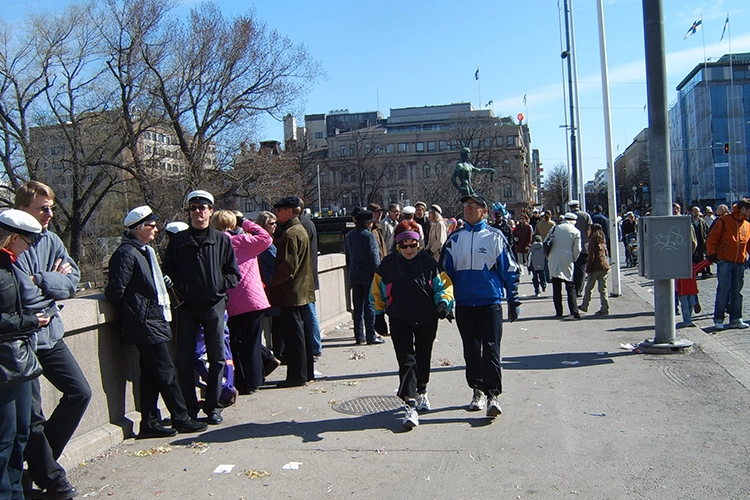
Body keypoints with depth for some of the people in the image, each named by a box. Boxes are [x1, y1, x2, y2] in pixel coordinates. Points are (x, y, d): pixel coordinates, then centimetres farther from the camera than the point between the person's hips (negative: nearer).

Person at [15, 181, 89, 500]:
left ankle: (41, 457, 27)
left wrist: (40, 280, -16)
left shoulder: (51, 240, 5)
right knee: (31, 416, 3)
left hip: (51, 334, 7)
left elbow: (73, 280, -3)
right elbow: (25, 296, -23)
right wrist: (55, 281, -7)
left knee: (80, 393, 10)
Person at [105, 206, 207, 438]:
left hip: (154, 322, 10)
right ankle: (181, 419, 6)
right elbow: (116, 289, -17)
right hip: (146, 324, -10)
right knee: (166, 373, -3)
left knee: (151, 375, 12)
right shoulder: (126, 253, -13)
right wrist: (129, 312, -3)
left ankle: (150, 423, 18)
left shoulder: (146, 251, 17)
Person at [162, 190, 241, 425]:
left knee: (217, 359, 4)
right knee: (185, 361, 3)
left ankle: (213, 407, 17)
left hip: (213, 306, 0)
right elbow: (168, 271, 9)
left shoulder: (222, 240, 4)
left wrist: (217, 285, -10)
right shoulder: (178, 240, 7)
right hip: (185, 308, 1)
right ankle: (189, 409, 15)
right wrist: (178, 287, -9)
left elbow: (233, 274, 5)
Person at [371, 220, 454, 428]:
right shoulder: (388, 264, -4)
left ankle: (421, 392, 41)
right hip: (400, 321, -1)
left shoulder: (429, 262, -4)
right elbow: (377, 292, 7)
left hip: (427, 320, 2)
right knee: (406, 362, -8)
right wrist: (379, 314, 9)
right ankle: (410, 405, -8)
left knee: (423, 358, 16)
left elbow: (444, 284, 2)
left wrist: (443, 302, -16)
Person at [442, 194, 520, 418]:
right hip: (464, 304, 3)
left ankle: (493, 394, 1)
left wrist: (513, 301, -1)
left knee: (491, 349, -5)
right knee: (471, 350, 11)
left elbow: (509, 270, 1)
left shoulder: (495, 237, -1)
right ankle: (477, 391, 23)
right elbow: (446, 270, 10)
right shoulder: (454, 238, 7)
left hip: (490, 302, -3)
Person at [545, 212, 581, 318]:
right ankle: (574, 312, -2)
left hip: (554, 262, 2)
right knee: (570, 287, 5)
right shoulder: (576, 232, 1)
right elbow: (577, 249, -2)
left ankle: (559, 312, 6)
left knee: (556, 288, 6)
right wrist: (574, 260, 13)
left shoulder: (555, 228, 7)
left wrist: (549, 256, 16)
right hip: (567, 261, -2)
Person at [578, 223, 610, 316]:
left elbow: (591, 256, -13)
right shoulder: (602, 239, 15)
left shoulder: (593, 239, -8)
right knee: (603, 289, 7)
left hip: (596, 267, -7)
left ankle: (584, 306, 19)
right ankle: (605, 309, 3)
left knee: (588, 288, 8)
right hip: (605, 266, 7)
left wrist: (588, 269, -12)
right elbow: (606, 253, 17)